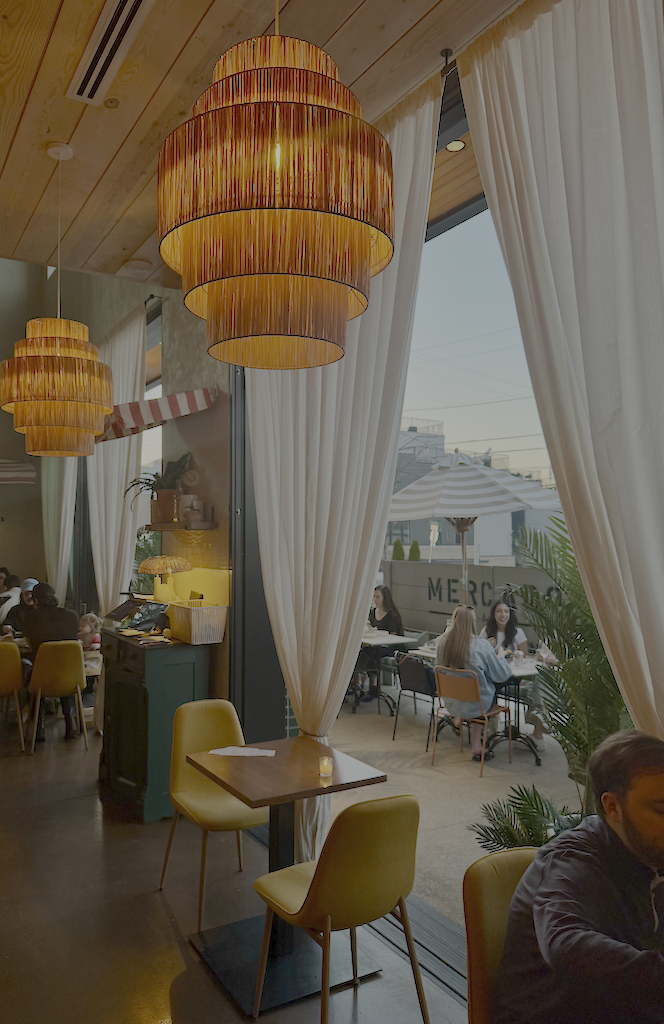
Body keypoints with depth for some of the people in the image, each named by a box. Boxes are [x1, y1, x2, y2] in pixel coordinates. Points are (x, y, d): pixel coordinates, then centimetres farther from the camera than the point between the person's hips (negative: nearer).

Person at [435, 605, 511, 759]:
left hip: (451, 703, 5)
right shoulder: (481, 644, -21)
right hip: (476, 704, -5)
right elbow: (501, 675, -10)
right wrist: (500, 657, 11)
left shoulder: (443, 642, -10)